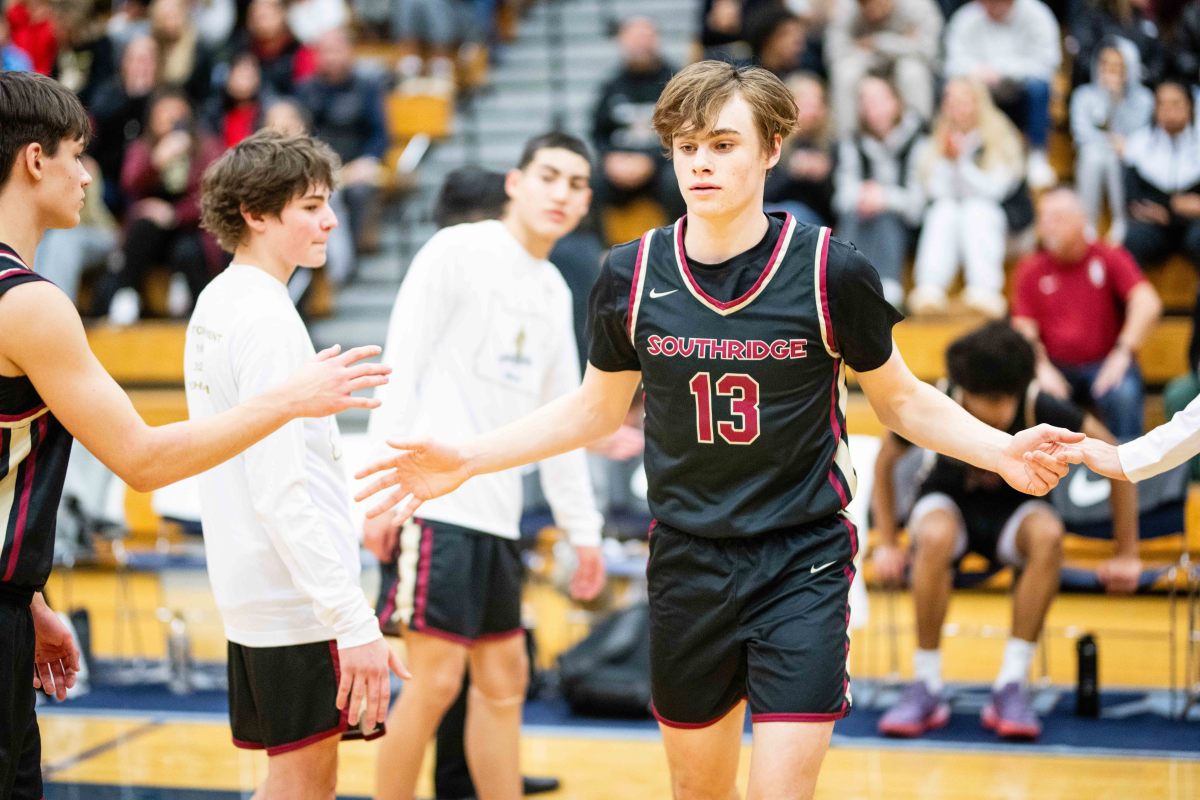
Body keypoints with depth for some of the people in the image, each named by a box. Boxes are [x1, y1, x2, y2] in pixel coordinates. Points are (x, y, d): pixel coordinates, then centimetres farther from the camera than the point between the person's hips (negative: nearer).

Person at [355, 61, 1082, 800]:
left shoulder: (831, 271, -12)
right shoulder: (632, 275, -4)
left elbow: (903, 400, 1)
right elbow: (597, 408, 11)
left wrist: (1001, 450, -15)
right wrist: (466, 460, 4)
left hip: (804, 564, -3)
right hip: (688, 566, 3)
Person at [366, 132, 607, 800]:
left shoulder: (556, 293, 17)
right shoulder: (458, 251, -5)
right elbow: (400, 371, -10)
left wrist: (584, 529, 20)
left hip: (498, 513, 8)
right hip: (437, 501, -8)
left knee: (504, 680, 10)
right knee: (435, 679, -9)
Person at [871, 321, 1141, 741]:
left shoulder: (1040, 408, -27)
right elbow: (884, 462, -5)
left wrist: (1127, 556, -13)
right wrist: (886, 545, -9)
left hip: (1014, 507, 1)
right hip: (948, 500, 0)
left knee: (1048, 534, -36)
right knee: (936, 537, -37)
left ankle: (1011, 687, -27)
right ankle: (926, 688, -24)